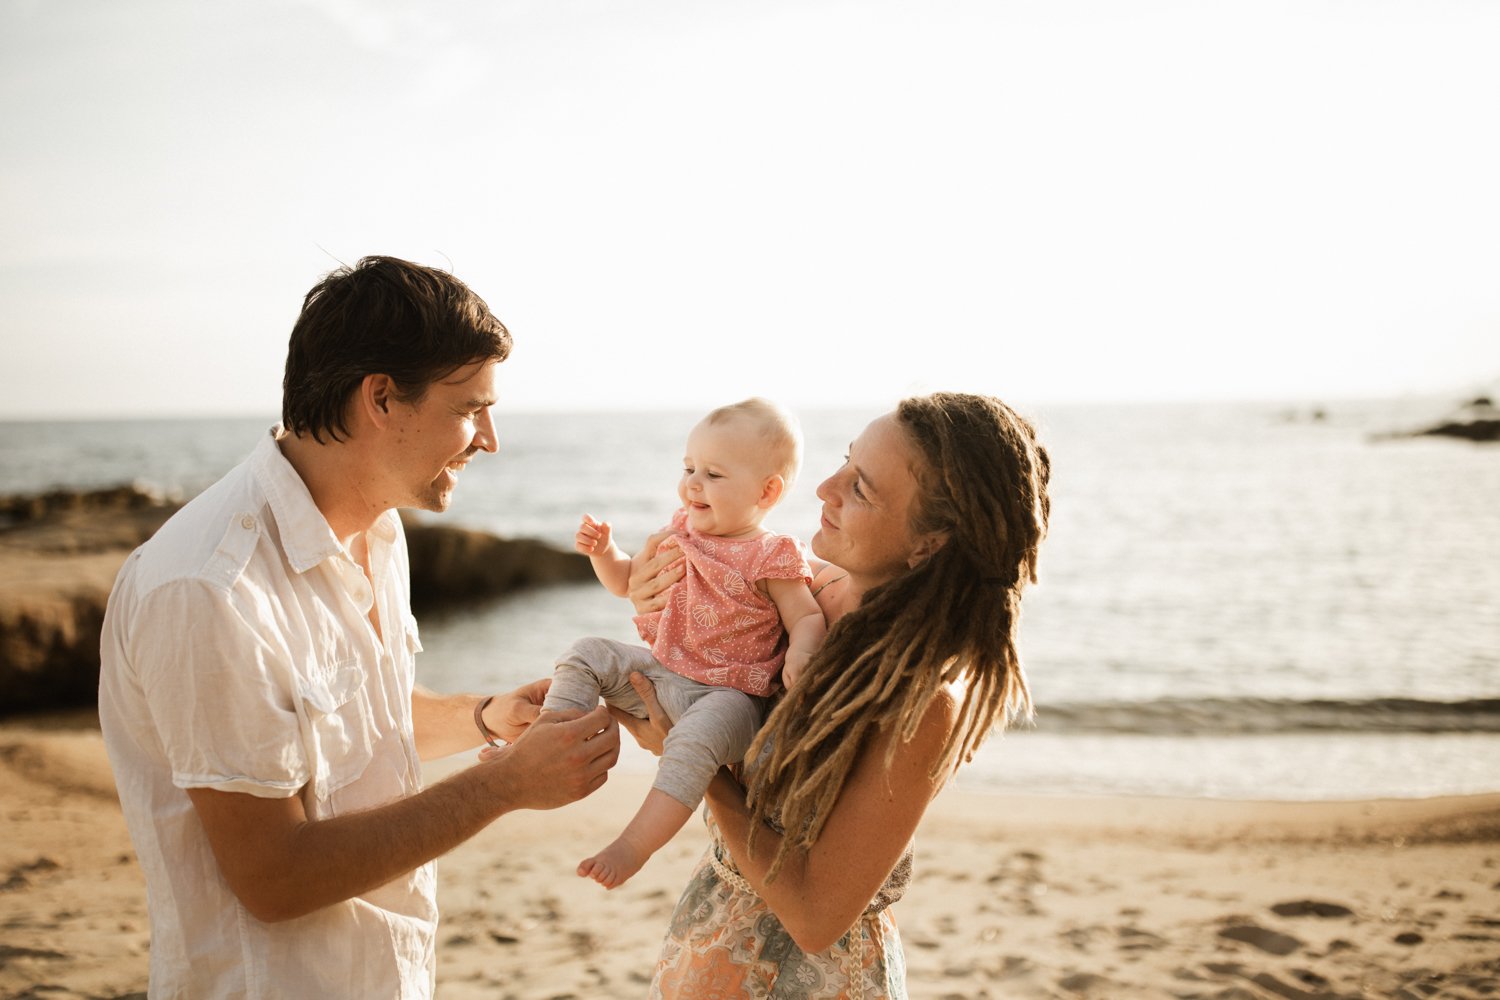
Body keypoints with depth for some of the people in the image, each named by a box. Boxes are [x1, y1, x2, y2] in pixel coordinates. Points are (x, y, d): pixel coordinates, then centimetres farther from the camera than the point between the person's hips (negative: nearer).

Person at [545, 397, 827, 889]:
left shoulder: (773, 558, -11)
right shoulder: (680, 532, 9)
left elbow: (808, 617, -11)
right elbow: (626, 582, 21)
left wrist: (800, 652, -34)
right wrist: (603, 551, 2)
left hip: (725, 693, -7)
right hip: (657, 671, 7)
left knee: (693, 742, -35)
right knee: (586, 655, -3)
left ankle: (634, 846, -32)